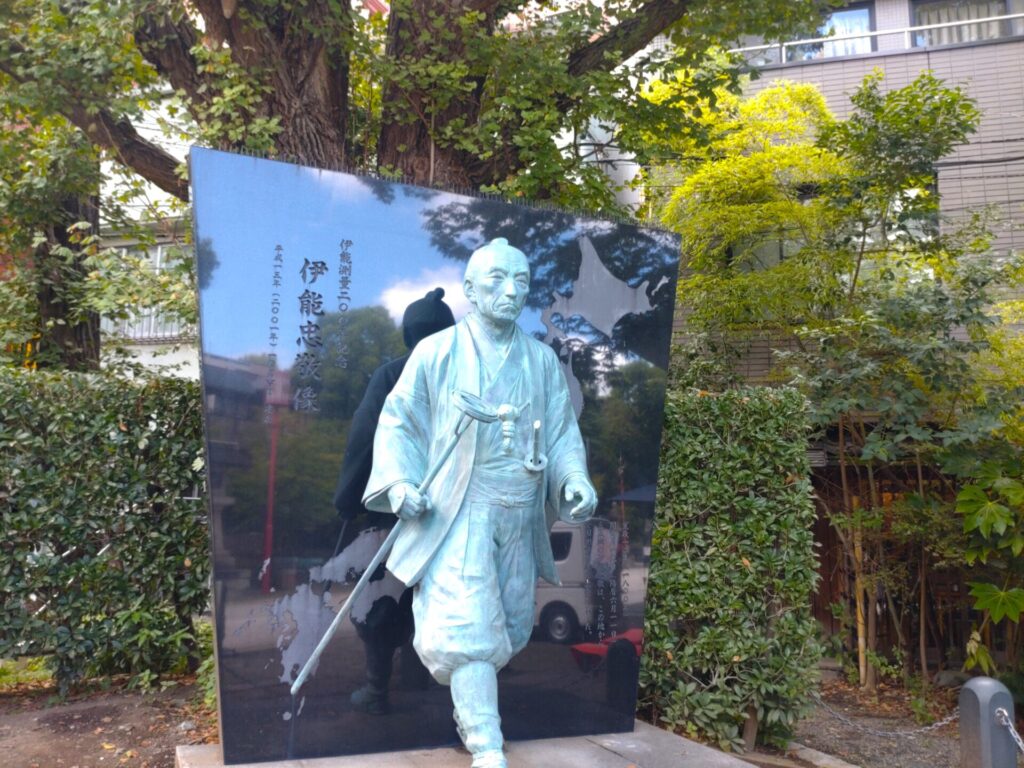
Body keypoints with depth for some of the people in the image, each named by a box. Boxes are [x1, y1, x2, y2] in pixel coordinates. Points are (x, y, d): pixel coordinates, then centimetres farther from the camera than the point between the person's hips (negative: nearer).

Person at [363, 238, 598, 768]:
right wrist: (399, 482, -14)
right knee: (467, 627, -12)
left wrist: (576, 480, -9)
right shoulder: (436, 352, -2)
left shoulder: (542, 359, 8)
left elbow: (562, 432, 9)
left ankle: (470, 709, 40)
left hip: (519, 517, 5)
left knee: (511, 627, 14)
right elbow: (398, 423, 1)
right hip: (456, 516, -4)